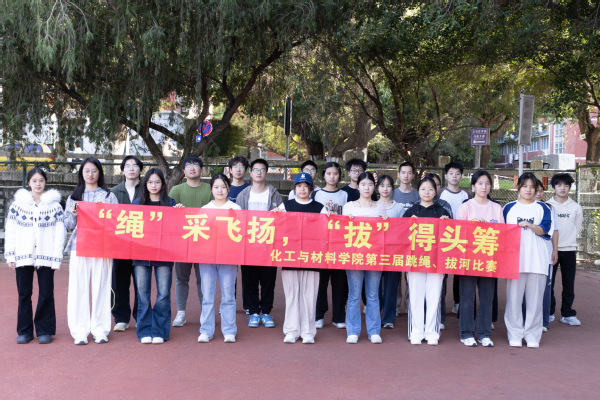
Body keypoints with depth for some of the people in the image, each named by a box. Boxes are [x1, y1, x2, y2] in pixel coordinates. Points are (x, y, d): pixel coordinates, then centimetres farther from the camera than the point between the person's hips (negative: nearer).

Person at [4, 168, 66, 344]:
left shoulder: (54, 204, 5)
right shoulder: (18, 203, 8)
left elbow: (59, 233, 1)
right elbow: (10, 230, 7)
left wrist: (56, 257, -6)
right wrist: (10, 255, 0)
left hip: (45, 256, -1)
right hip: (23, 255, 1)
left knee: (46, 293, 1)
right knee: (24, 293, 5)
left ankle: (44, 330, 12)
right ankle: (24, 331, 15)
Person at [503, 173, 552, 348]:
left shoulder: (542, 208, 11)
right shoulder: (509, 207, 10)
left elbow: (544, 230, -3)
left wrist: (530, 225, -22)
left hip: (537, 259, 0)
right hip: (514, 259, 0)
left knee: (535, 298, 2)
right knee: (514, 297, -2)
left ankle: (532, 335, 12)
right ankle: (515, 334, 8)